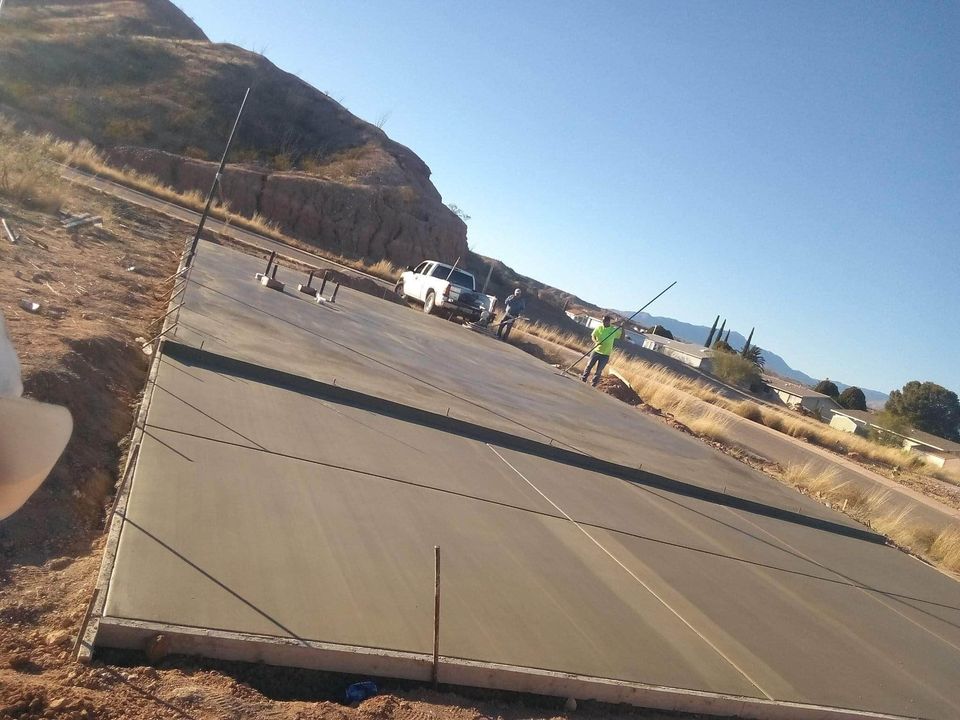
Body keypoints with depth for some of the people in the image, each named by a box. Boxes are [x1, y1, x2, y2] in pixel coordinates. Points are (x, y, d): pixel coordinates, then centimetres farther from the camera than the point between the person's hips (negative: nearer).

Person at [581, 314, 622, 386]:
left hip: (605, 354, -2)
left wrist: (622, 328, -18)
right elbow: (593, 335, 6)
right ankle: (583, 378, 20)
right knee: (589, 366, 5)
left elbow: (622, 337, -5)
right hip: (596, 351, 2)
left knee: (599, 370, 2)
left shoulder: (614, 330, -4)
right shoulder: (599, 327, 0)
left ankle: (594, 383, 11)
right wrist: (595, 341, -14)